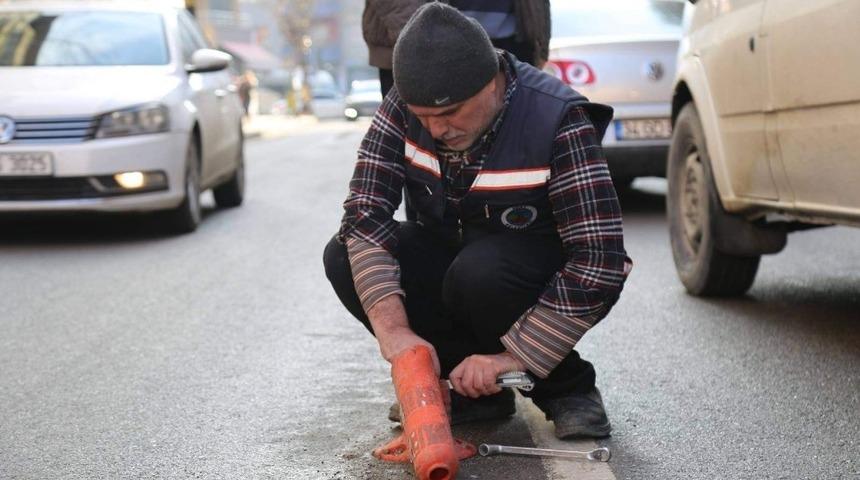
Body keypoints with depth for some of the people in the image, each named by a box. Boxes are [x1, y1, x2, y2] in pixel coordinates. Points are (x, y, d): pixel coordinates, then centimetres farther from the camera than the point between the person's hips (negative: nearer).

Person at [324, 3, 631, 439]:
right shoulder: (405, 106, -15)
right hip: (455, 250, 5)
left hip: (545, 277, -5)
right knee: (345, 259, -18)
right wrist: (393, 329, -33)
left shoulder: (557, 120, -28)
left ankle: (567, 388, -8)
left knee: (479, 273, -37)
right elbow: (365, 211, -21)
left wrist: (515, 357, -35)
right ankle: (474, 388, -5)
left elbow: (601, 261, -31)